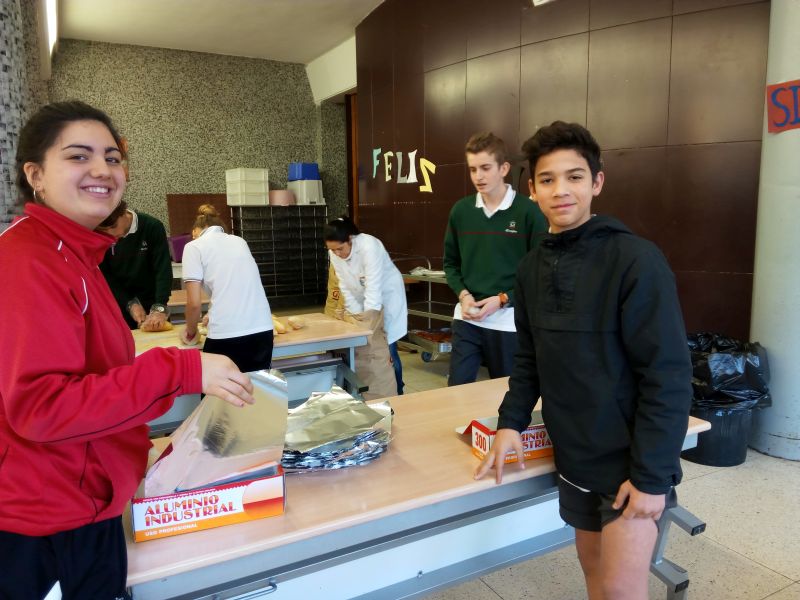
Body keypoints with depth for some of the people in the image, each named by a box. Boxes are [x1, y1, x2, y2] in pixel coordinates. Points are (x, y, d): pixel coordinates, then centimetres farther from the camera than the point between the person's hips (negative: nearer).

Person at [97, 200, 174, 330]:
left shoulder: (152, 227, -14)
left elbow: (163, 270, -18)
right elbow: (105, 276, -4)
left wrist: (160, 308, -28)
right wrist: (130, 304, -14)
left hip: (150, 304, -1)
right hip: (119, 304, 1)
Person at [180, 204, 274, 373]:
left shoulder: (194, 247, 5)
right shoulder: (239, 241, 20)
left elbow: (194, 303, -1)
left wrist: (190, 333, 18)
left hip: (227, 334, -4)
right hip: (262, 329, 5)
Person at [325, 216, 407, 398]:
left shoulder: (369, 247, -32)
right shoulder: (334, 254, -12)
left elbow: (374, 288, -34)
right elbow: (345, 288, -7)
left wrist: (368, 320, -35)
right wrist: (356, 316, -13)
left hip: (386, 296, -5)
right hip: (364, 299, 5)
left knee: (386, 350, -5)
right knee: (360, 351, 1)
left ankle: (396, 396, 10)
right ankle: (367, 395, 15)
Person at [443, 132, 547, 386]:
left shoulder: (528, 211, -7)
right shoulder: (461, 210, 4)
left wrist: (503, 299, -14)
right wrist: (463, 294, -6)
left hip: (508, 321, -3)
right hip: (466, 319, 3)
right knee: (457, 389, 5)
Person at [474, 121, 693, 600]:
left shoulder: (636, 259, -17)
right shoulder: (532, 268, 2)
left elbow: (669, 375, -18)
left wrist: (652, 474, -18)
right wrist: (511, 421, -3)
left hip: (633, 460, -5)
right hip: (575, 456, 6)